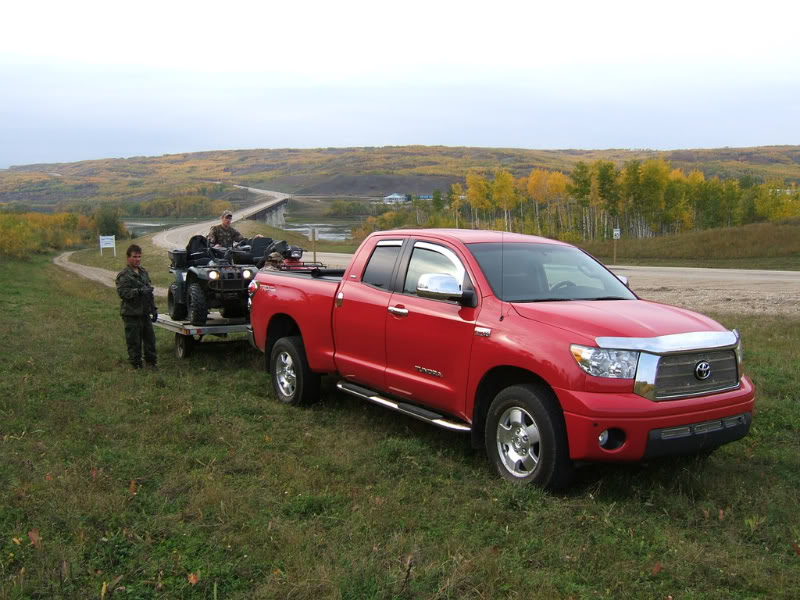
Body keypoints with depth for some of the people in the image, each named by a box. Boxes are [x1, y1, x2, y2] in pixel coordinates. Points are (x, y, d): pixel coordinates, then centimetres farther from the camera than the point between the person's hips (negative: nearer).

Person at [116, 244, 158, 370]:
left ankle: (151, 362, 21)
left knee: (150, 338, 10)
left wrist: (154, 308, 18)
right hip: (131, 314, -6)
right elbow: (122, 292, -19)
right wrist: (139, 291, -26)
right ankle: (136, 365, 9)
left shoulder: (143, 272, 15)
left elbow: (150, 292, 21)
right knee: (134, 341, -1)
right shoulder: (124, 275, -7)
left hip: (145, 312, 7)